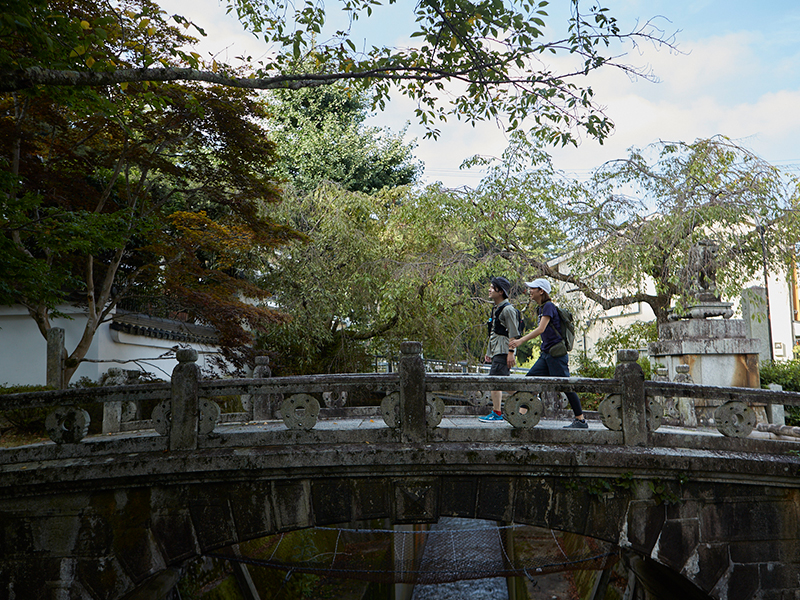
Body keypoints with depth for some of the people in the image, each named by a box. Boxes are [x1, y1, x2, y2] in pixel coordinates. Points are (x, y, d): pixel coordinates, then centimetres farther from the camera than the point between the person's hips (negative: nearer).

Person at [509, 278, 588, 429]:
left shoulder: (549, 306, -13)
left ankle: (581, 420, 2)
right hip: (546, 354, 10)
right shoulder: (541, 308, 16)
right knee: (529, 378, 3)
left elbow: (541, 329, -23)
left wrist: (521, 340, -27)